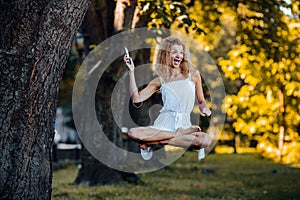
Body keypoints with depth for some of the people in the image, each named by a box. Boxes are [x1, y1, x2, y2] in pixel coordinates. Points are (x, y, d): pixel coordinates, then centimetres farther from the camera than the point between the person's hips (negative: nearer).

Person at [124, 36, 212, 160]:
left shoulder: (193, 74, 11)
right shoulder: (160, 80, 12)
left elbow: (201, 101, 20)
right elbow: (136, 98, 4)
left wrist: (204, 109, -4)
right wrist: (131, 71, 3)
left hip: (184, 125, 0)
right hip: (163, 124, 0)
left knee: (206, 140, -36)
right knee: (132, 133, -31)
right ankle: (179, 135, -18)